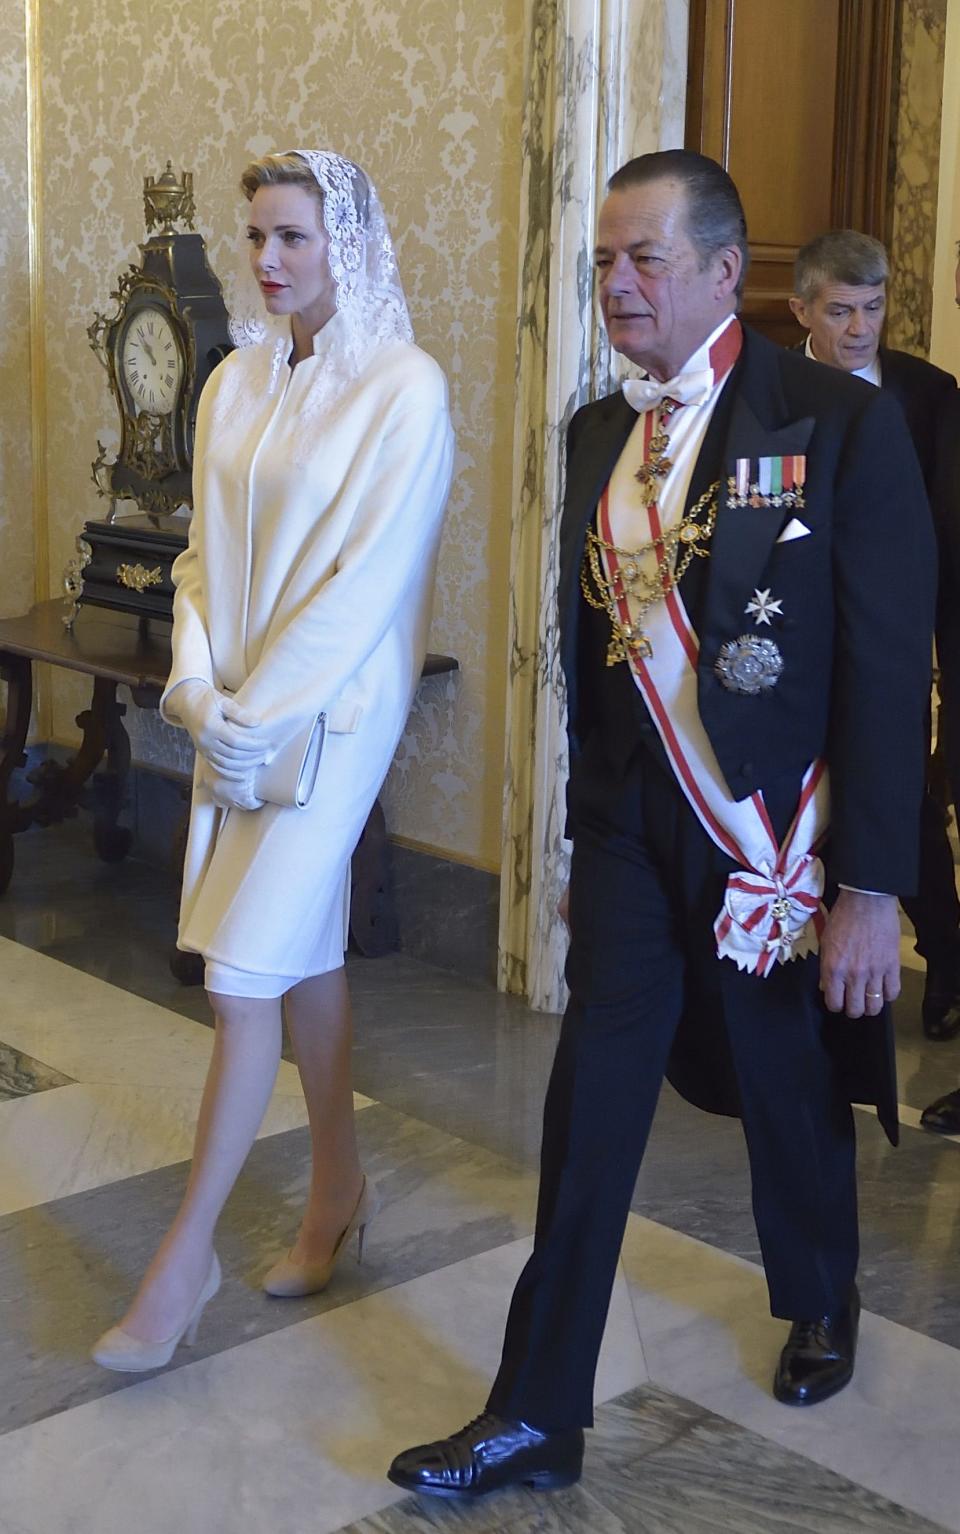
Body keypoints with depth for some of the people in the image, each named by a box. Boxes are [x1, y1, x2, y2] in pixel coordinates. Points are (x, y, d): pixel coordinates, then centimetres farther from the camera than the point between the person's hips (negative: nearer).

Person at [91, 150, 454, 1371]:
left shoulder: (404, 389, -11)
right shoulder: (238, 383, 8)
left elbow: (369, 577, -16)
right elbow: (203, 551, 10)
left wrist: (255, 722, -15)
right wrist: (198, 686, -6)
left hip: (328, 712, -6)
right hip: (237, 713, 6)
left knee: (244, 976, -7)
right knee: (304, 952, 16)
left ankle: (187, 1253, 5)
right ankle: (339, 1186, 32)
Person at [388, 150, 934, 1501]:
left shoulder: (841, 424, -12)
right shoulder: (597, 437, 6)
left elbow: (889, 666, -14)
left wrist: (871, 886, -16)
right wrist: (586, 827, 14)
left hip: (779, 832, -4)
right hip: (631, 826, 4)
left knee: (792, 1089, 15)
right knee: (591, 1102, 2)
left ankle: (820, 1303, 45)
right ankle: (537, 1417, 12)